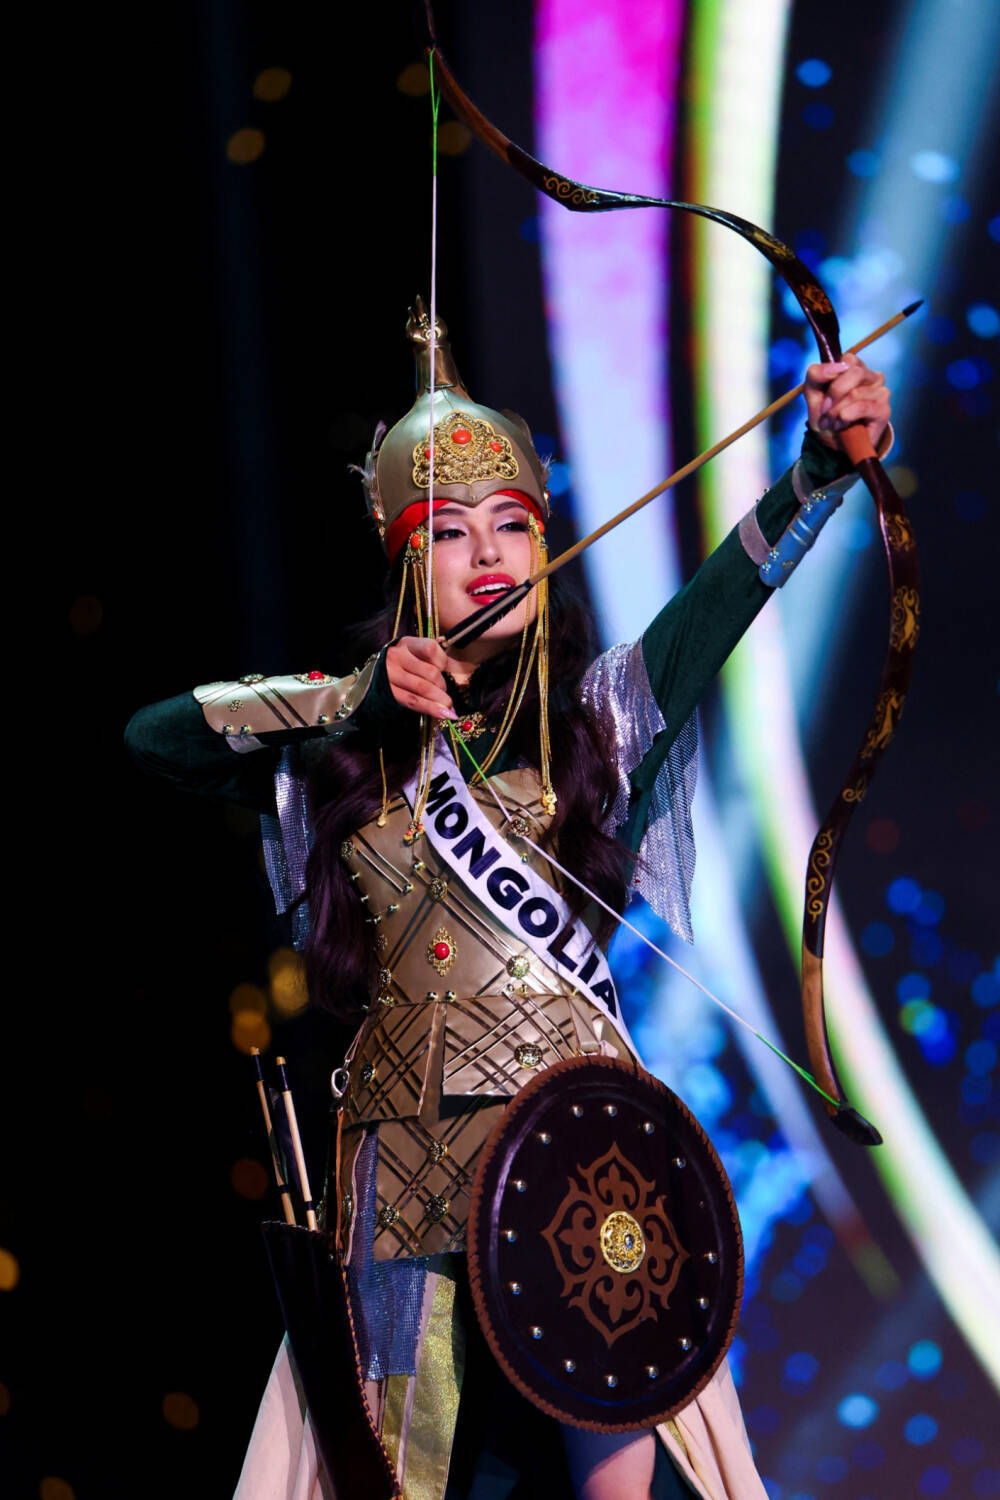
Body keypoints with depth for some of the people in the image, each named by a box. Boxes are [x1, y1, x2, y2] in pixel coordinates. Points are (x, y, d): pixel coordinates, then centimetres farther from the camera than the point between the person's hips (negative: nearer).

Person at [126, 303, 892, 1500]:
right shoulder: (347, 747, 9)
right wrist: (358, 695, -6)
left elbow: (726, 595, -14)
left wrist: (821, 462, -32)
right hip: (407, 1151, 2)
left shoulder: (595, 709, 3)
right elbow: (151, 735, 3)